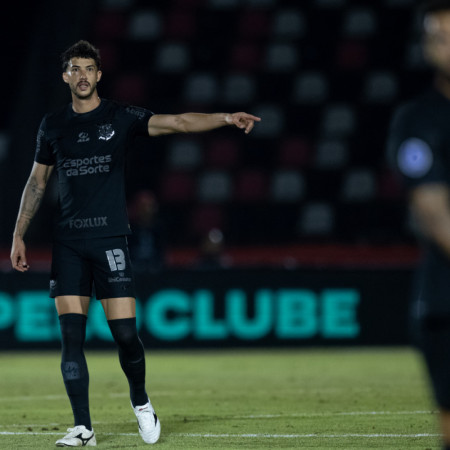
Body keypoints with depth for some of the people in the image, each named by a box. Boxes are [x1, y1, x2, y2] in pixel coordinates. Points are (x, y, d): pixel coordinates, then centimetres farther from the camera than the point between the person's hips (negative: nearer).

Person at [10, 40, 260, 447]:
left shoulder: (120, 118, 3)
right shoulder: (53, 125, 11)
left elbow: (176, 122, -8)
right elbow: (37, 182, 19)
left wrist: (225, 118, -23)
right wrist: (19, 235, 15)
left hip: (110, 239, -2)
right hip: (67, 243, 2)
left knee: (125, 334, -6)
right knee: (71, 335, -5)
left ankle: (140, 402, 21)